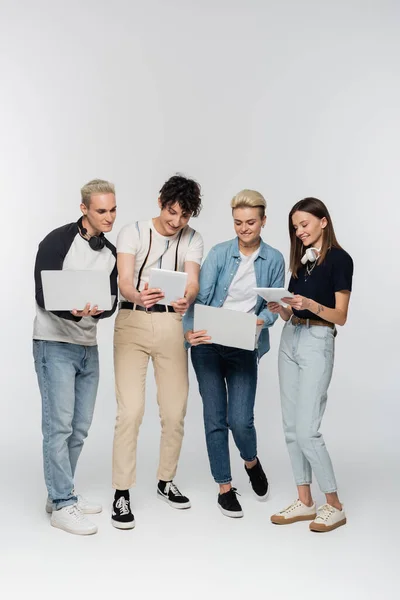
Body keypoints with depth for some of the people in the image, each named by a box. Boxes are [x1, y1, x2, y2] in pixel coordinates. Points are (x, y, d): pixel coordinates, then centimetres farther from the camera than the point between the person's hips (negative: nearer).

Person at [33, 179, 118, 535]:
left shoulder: (111, 254, 9)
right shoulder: (57, 242, -10)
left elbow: (112, 303, 3)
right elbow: (43, 296, -15)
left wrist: (98, 310, -21)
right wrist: (73, 311, -33)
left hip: (89, 347, 7)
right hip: (55, 344, -7)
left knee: (79, 427, 10)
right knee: (59, 424, -7)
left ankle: (60, 493, 23)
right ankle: (63, 506, -1)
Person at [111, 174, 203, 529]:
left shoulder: (193, 240, 4)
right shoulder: (133, 233, -4)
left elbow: (192, 282, -10)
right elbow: (124, 281, -16)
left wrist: (186, 299, -35)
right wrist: (138, 296, -40)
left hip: (171, 323, 3)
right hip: (133, 321, -3)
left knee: (175, 410, 6)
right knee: (130, 410, -11)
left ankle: (166, 481, 25)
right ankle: (122, 493, -2)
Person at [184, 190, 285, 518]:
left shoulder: (274, 260, 2)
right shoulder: (219, 253, -2)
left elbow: (274, 305, 1)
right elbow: (200, 296, -10)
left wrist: (260, 322, -20)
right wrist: (189, 330, -26)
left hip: (244, 348, 0)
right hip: (208, 344, 0)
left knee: (240, 420, -6)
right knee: (215, 418, 4)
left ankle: (252, 461, 29)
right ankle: (225, 488, 19)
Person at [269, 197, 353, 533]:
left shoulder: (339, 259, -7)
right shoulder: (301, 259, 14)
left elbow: (341, 316, -10)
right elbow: (292, 315, 13)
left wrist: (310, 304, -25)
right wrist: (280, 308, -8)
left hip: (317, 342, -8)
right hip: (290, 340, 8)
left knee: (307, 430, -10)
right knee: (291, 427, 8)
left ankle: (334, 506, 4)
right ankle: (305, 502, 17)